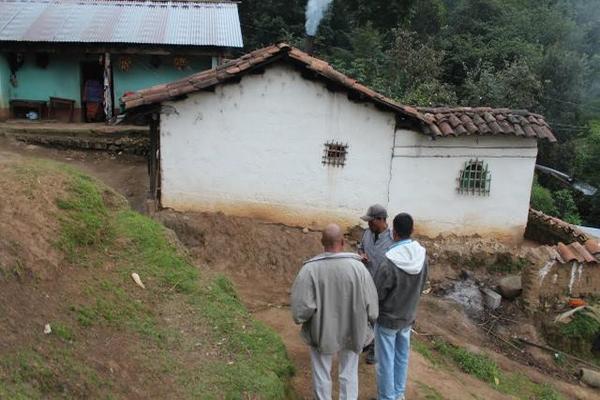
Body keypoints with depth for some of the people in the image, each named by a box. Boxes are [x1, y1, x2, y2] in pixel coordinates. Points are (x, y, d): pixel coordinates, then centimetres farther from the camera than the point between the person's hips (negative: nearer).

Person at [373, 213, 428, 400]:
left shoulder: (389, 263, -33)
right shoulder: (422, 255, -13)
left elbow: (376, 294, -20)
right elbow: (421, 286, 2)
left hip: (388, 318, -6)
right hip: (408, 316, 6)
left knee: (385, 361, 11)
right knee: (402, 356, 22)